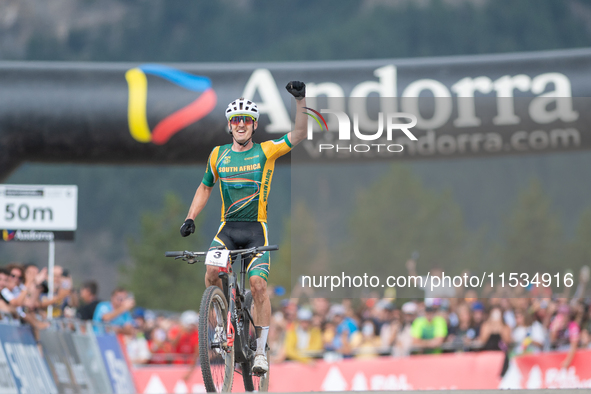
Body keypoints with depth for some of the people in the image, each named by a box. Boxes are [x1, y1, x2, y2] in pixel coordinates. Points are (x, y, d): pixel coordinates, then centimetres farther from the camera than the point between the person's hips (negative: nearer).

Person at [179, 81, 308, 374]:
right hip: (228, 227, 2)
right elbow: (205, 187, 19)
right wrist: (190, 218, 7)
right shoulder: (218, 155, 7)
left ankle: (261, 350, -4)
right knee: (212, 272, -25)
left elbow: (298, 136, -12)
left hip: (256, 228, -2)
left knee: (258, 284, -15)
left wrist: (301, 100, -24)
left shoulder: (265, 151, -1)